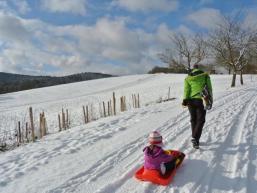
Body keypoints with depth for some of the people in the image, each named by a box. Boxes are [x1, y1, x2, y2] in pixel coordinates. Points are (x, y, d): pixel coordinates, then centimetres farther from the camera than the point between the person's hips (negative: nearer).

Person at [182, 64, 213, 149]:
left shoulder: (188, 78, 7)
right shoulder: (205, 76, 5)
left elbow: (186, 90, -2)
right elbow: (209, 88, 4)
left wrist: (185, 100, -3)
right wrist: (210, 100, 10)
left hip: (191, 100, 2)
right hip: (201, 100, -2)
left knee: (193, 119, 14)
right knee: (200, 120, 2)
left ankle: (195, 138, 23)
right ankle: (195, 138, -14)